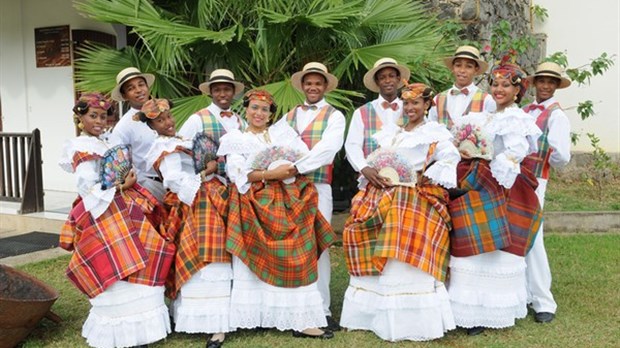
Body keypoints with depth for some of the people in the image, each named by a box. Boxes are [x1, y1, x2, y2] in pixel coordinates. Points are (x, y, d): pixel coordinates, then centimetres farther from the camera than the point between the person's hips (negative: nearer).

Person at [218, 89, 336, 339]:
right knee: (252, 262, -6)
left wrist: (289, 170, -12)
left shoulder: (282, 131, 16)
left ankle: (301, 320, -3)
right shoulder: (235, 139, 8)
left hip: (288, 203, 2)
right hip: (254, 205, -2)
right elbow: (239, 173, -6)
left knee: (296, 261, -4)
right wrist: (272, 174, -15)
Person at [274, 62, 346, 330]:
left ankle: (321, 310, 6)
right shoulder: (289, 116, 19)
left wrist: (296, 167, -24)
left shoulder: (334, 116, 4)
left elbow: (327, 149, -13)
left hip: (317, 187, -4)